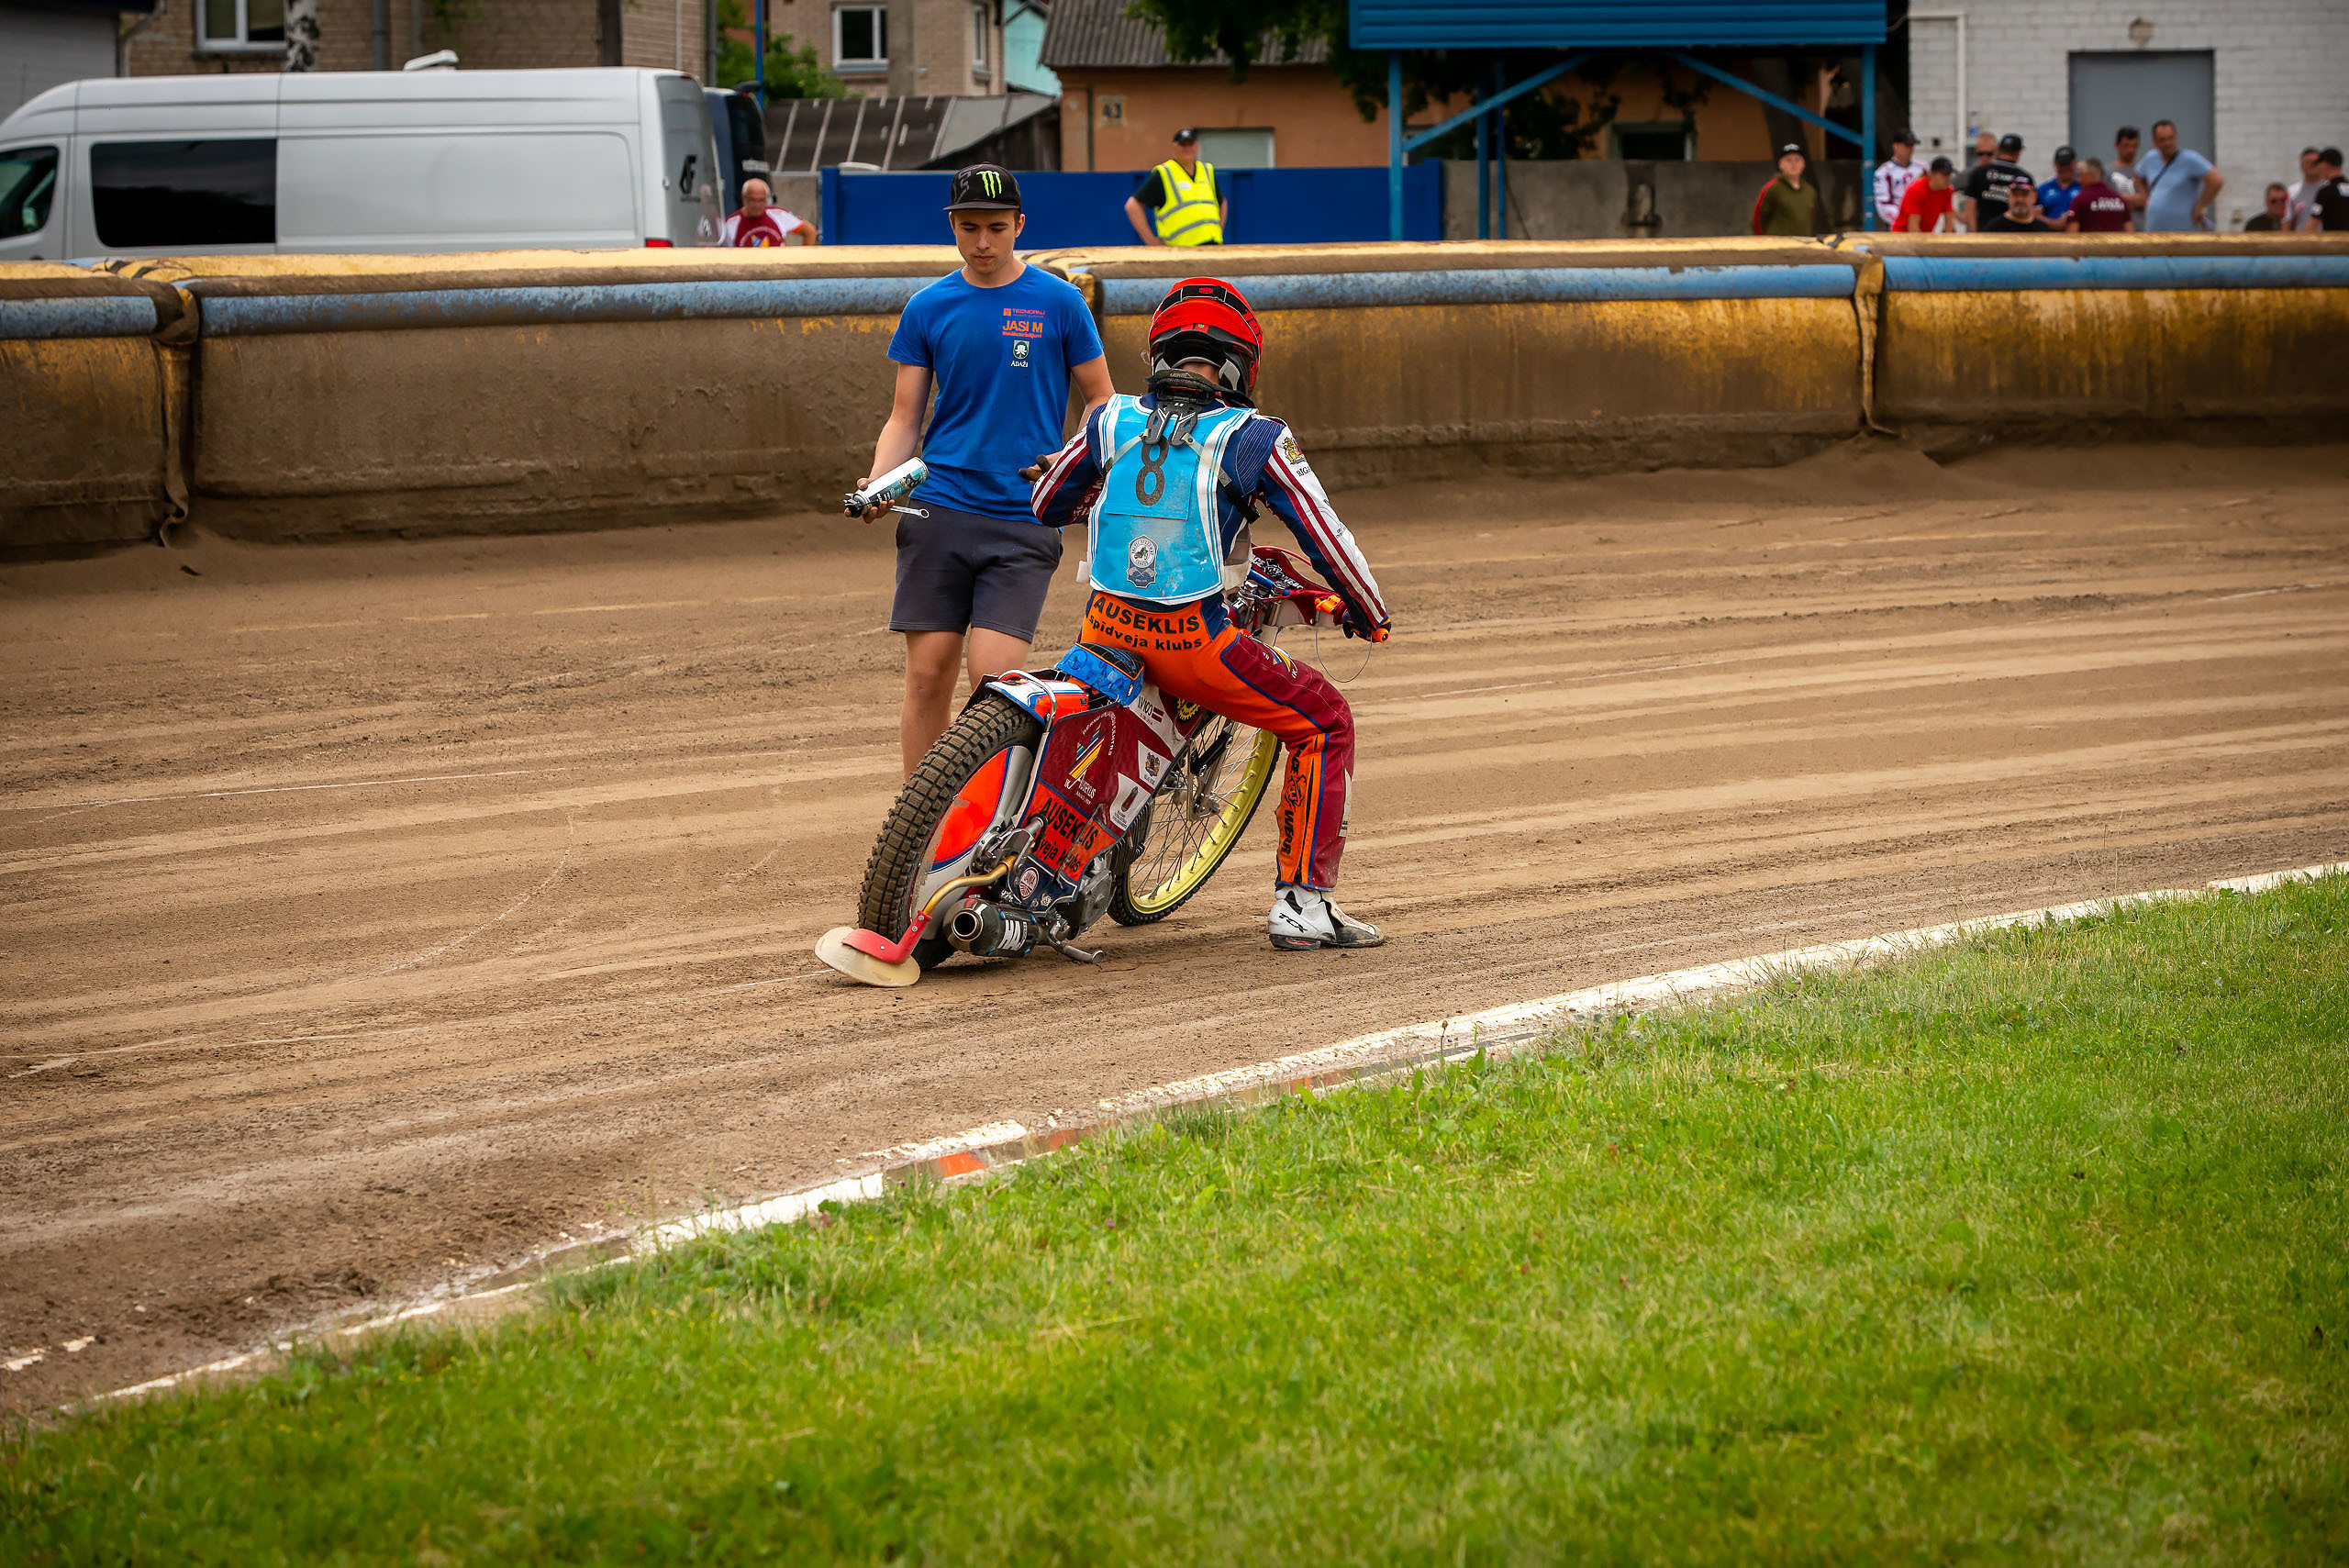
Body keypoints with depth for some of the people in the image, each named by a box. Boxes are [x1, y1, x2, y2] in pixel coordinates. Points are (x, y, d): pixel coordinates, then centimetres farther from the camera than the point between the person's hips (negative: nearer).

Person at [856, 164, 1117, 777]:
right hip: (939, 513, 2)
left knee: (994, 676, -12)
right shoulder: (928, 308, 9)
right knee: (927, 675, -1)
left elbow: (1101, 399, 9)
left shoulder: (1058, 303, 3)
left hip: (1025, 521, -2)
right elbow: (905, 417, 11)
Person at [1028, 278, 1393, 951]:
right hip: (1194, 641, -4)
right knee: (1325, 722, 12)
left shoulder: (1111, 423, 7)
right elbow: (1325, 535, -2)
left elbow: (1048, 504, 22)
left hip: (1108, 633, 4)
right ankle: (1301, 903, 5)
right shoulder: (1254, 437, -3)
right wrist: (1370, 615, 15)